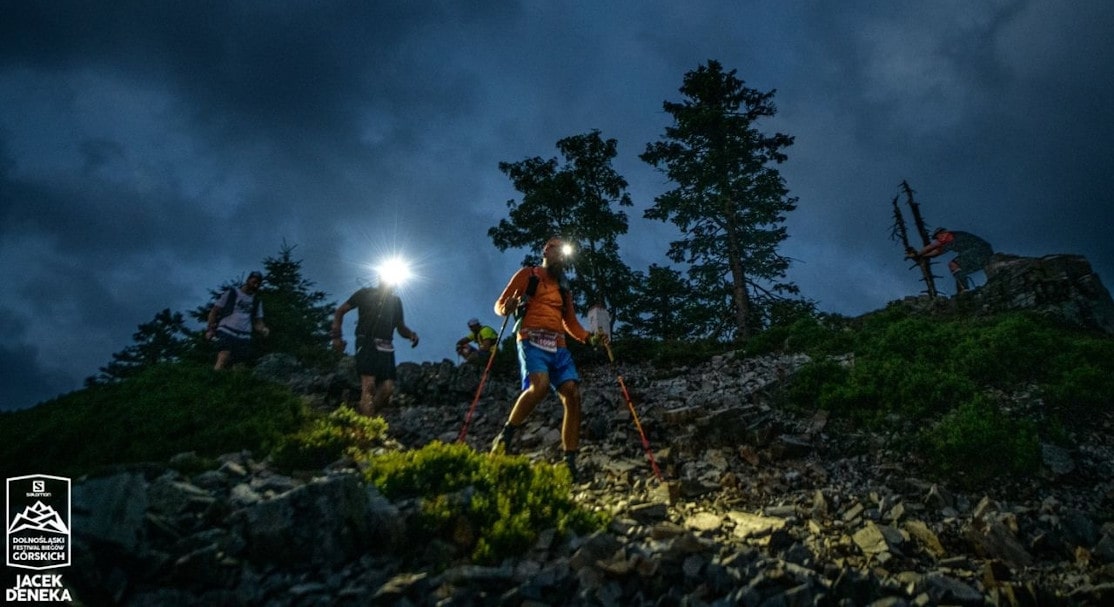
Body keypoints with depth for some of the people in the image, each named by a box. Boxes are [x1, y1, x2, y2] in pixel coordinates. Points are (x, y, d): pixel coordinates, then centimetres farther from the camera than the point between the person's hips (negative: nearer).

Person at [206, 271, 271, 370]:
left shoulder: (257, 302, 19)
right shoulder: (231, 293, 8)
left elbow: (258, 322, 20)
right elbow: (214, 311, 9)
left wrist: (264, 330, -3)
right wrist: (210, 329, -3)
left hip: (244, 337, 4)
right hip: (226, 332, -4)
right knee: (224, 357, -27)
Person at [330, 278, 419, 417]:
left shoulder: (396, 301, 18)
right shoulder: (365, 294, 7)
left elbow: (400, 326, 24)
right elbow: (340, 311, 11)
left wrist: (411, 334, 0)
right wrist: (336, 336, 0)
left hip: (386, 347, 5)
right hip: (366, 343, -5)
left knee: (388, 388, -8)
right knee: (369, 385, -20)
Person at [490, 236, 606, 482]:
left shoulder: (563, 289, 28)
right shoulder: (527, 275, 13)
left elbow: (571, 323, 24)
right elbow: (499, 305, 7)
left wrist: (590, 337, 5)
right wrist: (507, 308, -17)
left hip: (558, 347, 6)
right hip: (532, 341, -5)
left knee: (572, 395, -12)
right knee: (540, 384, -32)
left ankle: (569, 462, -10)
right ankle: (505, 437, -14)